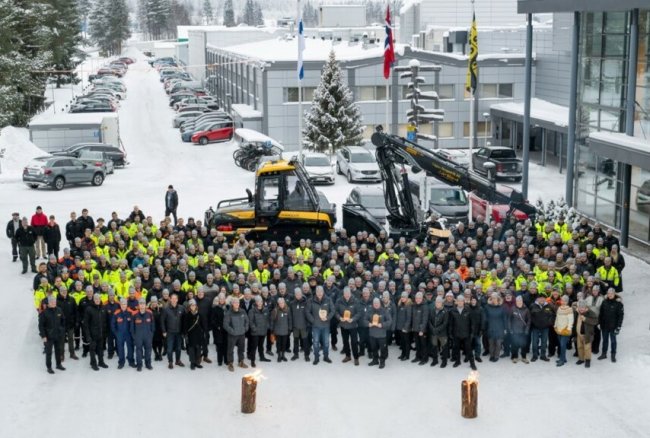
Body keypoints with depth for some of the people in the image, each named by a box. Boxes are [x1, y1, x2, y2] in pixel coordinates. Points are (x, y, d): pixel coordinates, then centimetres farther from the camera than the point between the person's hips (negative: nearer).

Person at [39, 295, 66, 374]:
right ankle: (49, 367, 15)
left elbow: (63, 321, 12)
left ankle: (58, 364, 32)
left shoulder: (59, 311, -1)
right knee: (49, 352, 4)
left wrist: (63, 331, 9)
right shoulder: (44, 312, -14)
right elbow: (41, 325, -11)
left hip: (58, 335, 4)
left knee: (58, 350, 16)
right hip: (49, 336, -4)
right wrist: (43, 336, -14)